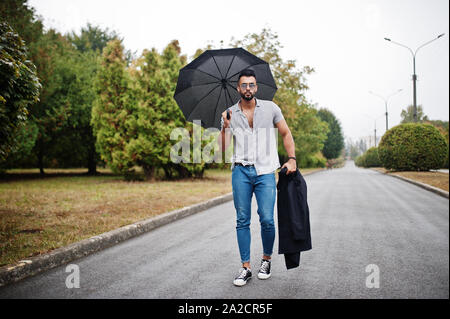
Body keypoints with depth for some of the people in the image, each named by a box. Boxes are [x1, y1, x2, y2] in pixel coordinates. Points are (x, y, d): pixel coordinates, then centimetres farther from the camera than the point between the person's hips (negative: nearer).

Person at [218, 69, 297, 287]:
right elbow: (223, 148, 2)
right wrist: (225, 127, -13)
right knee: (242, 221, 0)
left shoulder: (270, 108, 7)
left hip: (265, 171, -1)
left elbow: (286, 134, 15)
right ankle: (246, 267, 9)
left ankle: (266, 260, 16)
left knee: (267, 220, -8)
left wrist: (291, 159, 5)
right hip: (241, 171, 1)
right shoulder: (230, 114, 8)